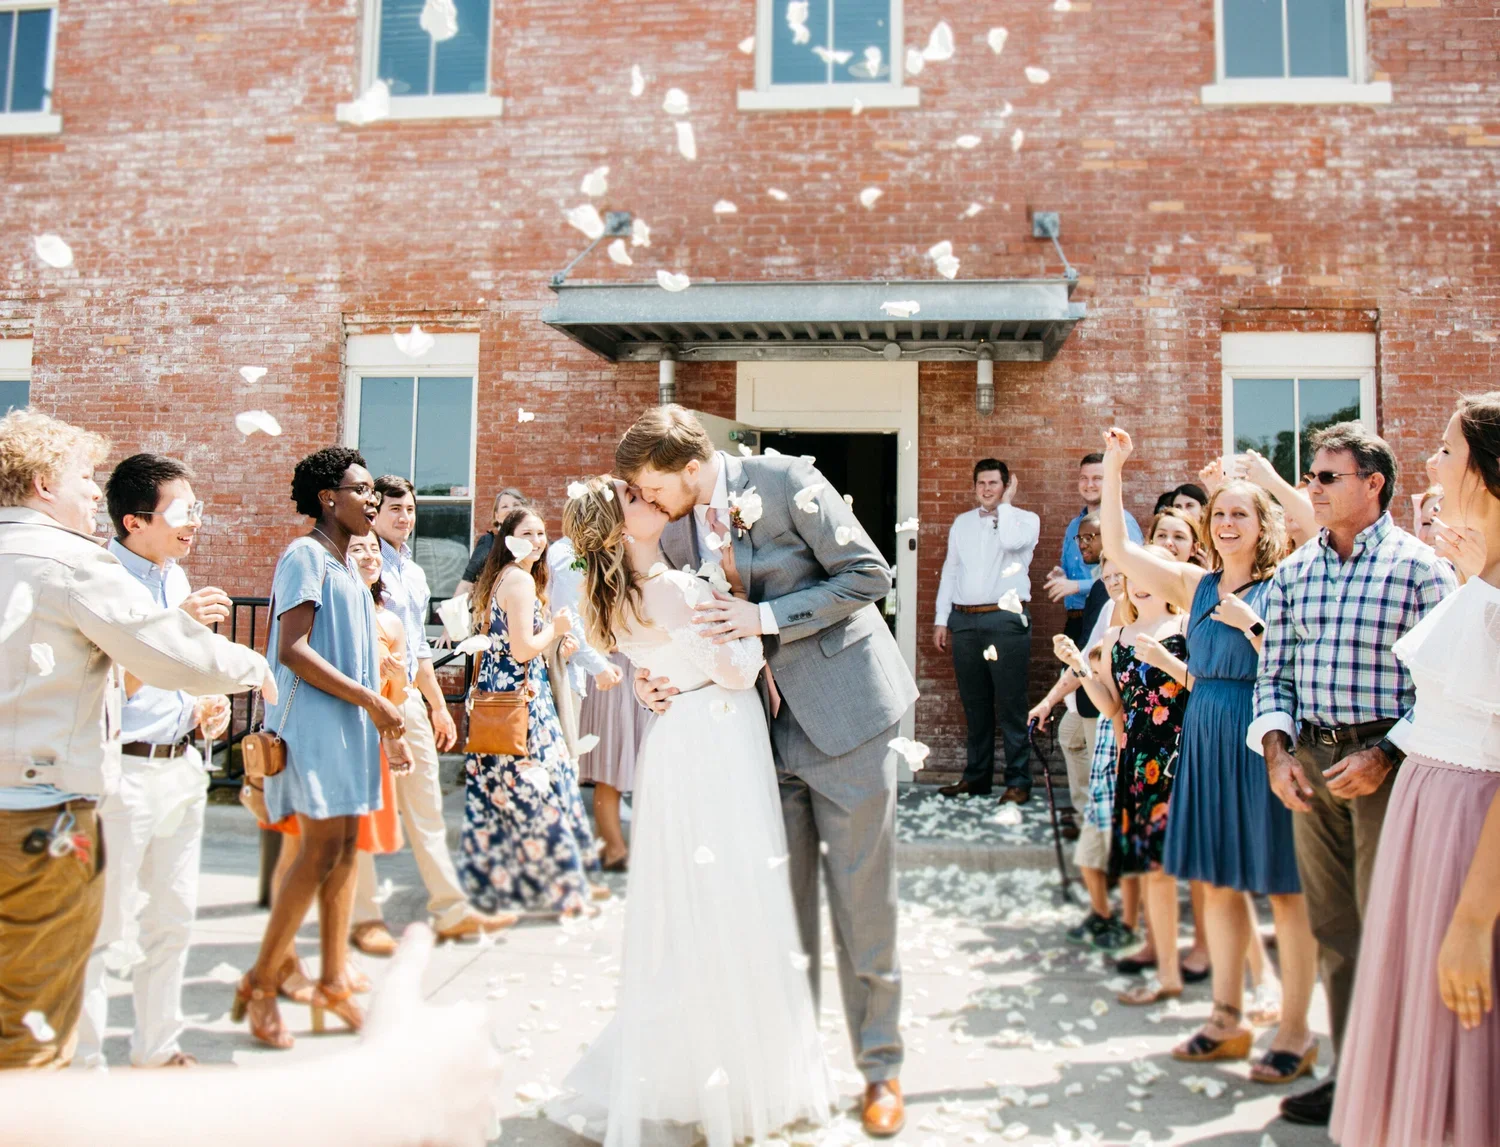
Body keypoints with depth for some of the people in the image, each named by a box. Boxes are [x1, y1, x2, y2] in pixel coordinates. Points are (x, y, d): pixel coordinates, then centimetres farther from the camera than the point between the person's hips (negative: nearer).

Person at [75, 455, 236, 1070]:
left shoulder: (176, 576, 11)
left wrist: (204, 705, 6)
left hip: (181, 764, 9)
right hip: (124, 771, -8)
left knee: (173, 917, 18)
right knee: (103, 928, 1)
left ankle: (157, 1049, 33)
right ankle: (83, 1066, 16)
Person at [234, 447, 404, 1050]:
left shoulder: (346, 565, 17)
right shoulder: (305, 555, -9)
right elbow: (292, 649, -17)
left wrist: (376, 709, 12)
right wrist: (371, 700, -17)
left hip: (350, 723, 9)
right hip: (315, 721, -8)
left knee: (344, 848, 8)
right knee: (322, 849, -9)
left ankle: (332, 981, 16)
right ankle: (260, 983, 6)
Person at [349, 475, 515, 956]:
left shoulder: (415, 573, 18)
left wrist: (438, 705, 24)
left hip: (411, 700, 8)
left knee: (426, 808, 10)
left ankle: (451, 911, 17)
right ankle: (365, 917, 12)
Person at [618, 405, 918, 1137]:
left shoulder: (784, 481, -12)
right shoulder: (674, 534, 4)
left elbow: (868, 575, -13)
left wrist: (767, 618, -20)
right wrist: (653, 677, -7)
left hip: (842, 712, -4)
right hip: (767, 726, 5)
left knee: (862, 901, 4)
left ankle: (880, 1068, 21)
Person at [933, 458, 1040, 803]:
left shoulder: (1025, 519, 5)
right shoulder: (962, 522, 18)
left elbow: (1010, 541, -19)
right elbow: (949, 571, 17)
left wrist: (1005, 503, -4)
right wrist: (941, 620, 11)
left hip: (1006, 619, -4)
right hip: (964, 621, 4)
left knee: (1010, 705, -4)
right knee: (974, 705, 9)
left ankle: (1018, 781, 3)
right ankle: (977, 777, 18)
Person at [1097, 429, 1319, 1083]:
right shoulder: (1197, 586, 9)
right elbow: (1118, 549, 4)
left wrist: (1250, 624, -17)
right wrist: (1113, 468, 1)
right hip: (1205, 740, 5)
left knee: (1284, 888, 2)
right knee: (1216, 882, 12)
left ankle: (1296, 1031, 15)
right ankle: (1228, 1019, 25)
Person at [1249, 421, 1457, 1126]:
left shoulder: (1418, 568, -6)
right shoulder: (1293, 573, 9)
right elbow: (1273, 674, 10)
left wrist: (1385, 756, -17)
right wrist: (1277, 749, -3)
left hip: (1386, 765, -5)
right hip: (1310, 762, 5)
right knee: (1331, 928, 12)